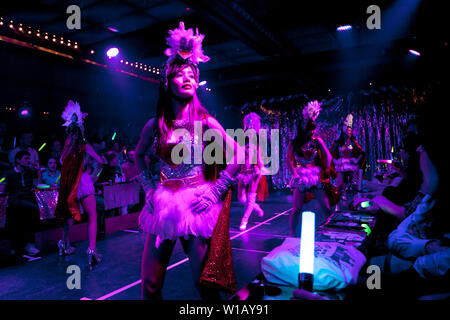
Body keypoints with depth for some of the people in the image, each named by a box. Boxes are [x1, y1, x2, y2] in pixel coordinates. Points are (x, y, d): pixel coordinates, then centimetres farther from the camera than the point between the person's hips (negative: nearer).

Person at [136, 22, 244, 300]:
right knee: (150, 283, 10)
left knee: (205, 281, 7)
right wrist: (149, 186, 10)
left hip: (196, 206, -3)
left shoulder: (205, 122, -5)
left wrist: (216, 192, -8)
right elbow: (139, 155, 22)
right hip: (163, 204, 3)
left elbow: (239, 157, -3)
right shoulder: (155, 125, 4)